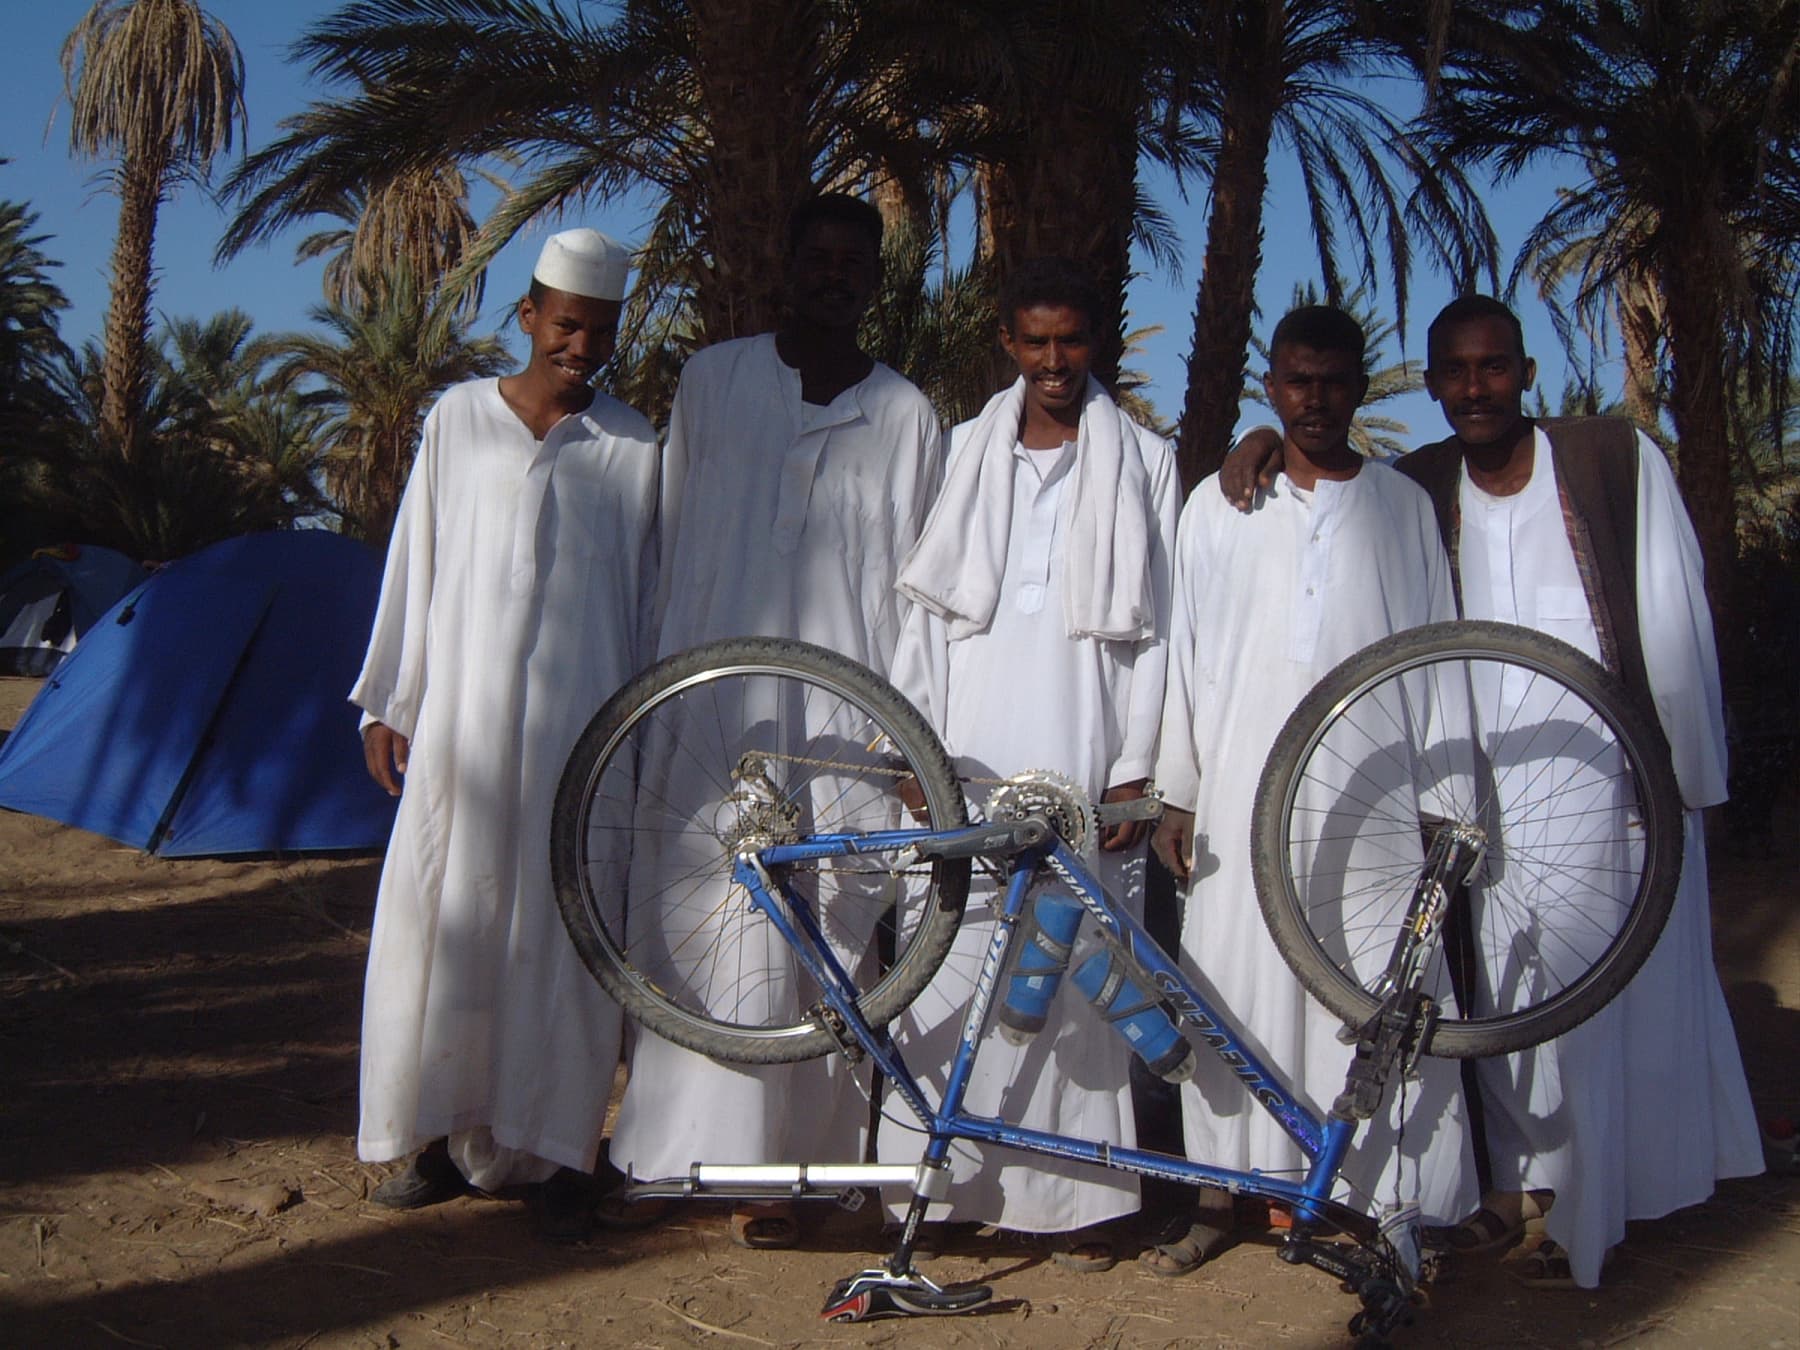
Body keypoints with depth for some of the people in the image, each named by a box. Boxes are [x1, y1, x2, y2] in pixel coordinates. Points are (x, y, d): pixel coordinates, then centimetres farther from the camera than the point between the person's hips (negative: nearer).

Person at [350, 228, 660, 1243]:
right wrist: (387, 702, 8)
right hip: (461, 717, 2)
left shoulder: (633, 447, 6)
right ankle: (450, 1139, 17)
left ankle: (560, 1156, 10)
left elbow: (649, 600, 8)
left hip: (581, 730, -1)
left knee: (563, 933, 0)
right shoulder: (460, 419, 9)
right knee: (444, 922, 3)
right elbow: (415, 565, 11)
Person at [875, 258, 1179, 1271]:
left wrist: (1136, 768, -4)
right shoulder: (972, 449, 15)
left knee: (1081, 973, -1)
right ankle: (944, 1177, 7)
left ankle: (1076, 1195, 9)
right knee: (955, 965, -2)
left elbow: (1154, 627, 4)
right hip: (974, 747, 2)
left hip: (1084, 749, -1)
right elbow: (934, 606, 13)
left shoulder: (1144, 461, 9)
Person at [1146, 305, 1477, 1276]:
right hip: (1245, 790, 1)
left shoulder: (1404, 507, 9)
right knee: (1233, 983, 3)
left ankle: (1386, 1202, 13)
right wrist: (1174, 793, 4)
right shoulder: (1219, 506, 9)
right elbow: (1189, 652, 8)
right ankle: (1218, 1195, 16)